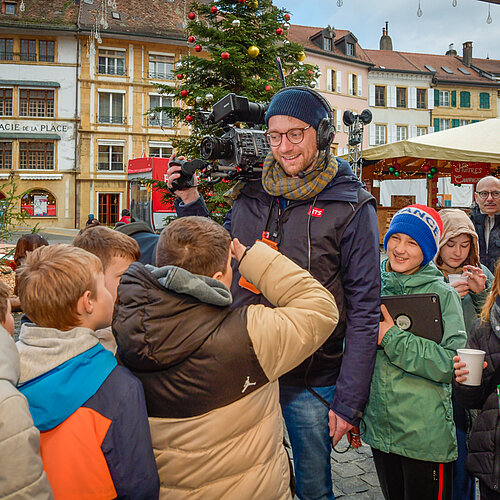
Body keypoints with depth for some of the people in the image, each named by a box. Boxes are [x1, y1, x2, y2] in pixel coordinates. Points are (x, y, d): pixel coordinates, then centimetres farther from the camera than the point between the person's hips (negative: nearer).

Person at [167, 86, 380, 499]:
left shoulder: (351, 206, -9)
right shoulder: (251, 196, 3)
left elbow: (364, 309, -10)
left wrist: (348, 401, -12)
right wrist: (190, 202, 5)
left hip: (311, 379, -3)